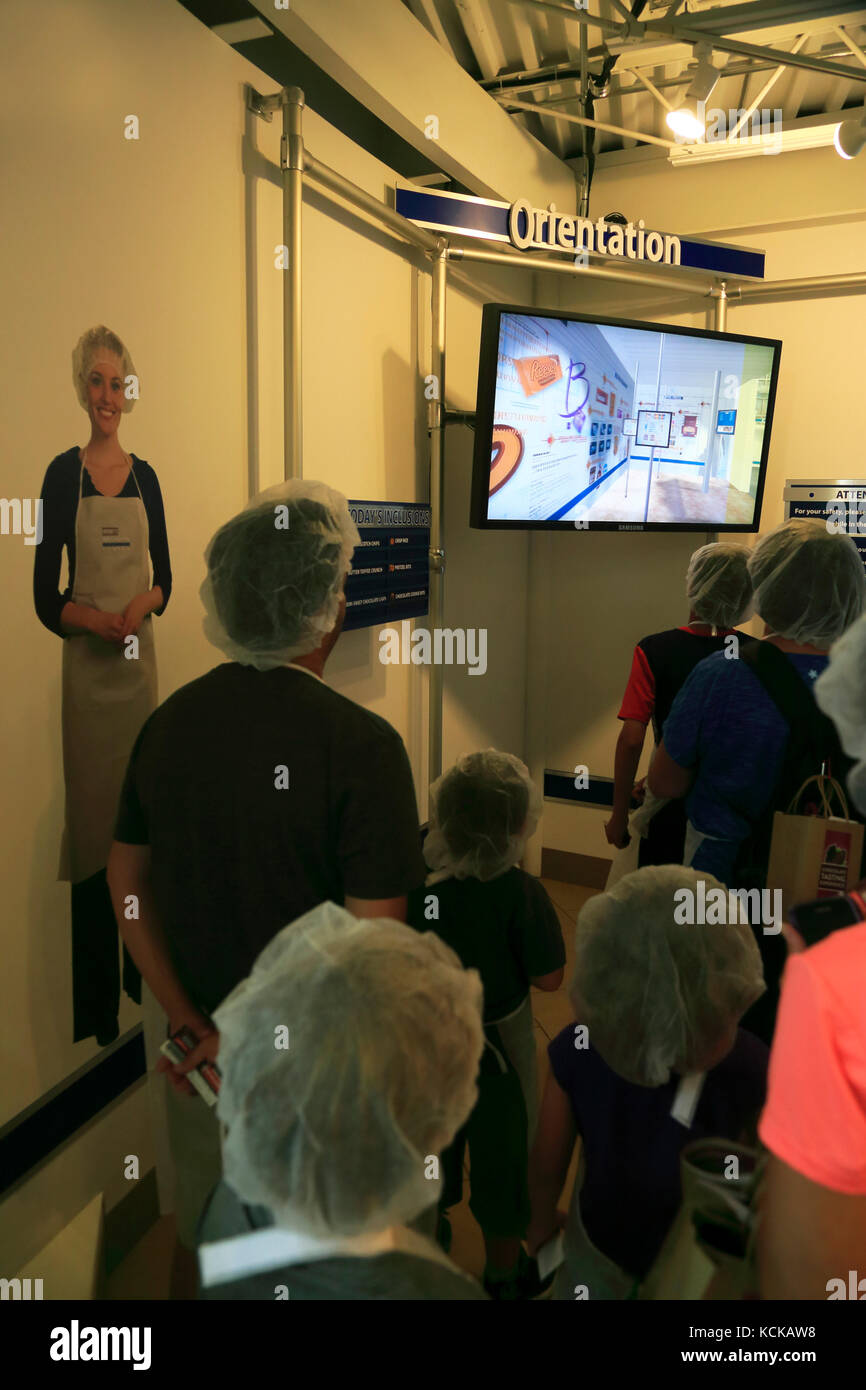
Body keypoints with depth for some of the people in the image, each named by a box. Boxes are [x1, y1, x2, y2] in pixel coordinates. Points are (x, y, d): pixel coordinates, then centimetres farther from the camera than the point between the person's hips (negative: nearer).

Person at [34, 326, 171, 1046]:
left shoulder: (145, 476, 10)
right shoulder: (64, 473, -2)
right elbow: (46, 596, -4)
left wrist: (143, 603, -9)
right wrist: (96, 620, -21)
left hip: (141, 660, 4)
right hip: (86, 664, -4)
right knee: (92, 819, 1)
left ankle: (140, 976, 28)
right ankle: (95, 1006, 14)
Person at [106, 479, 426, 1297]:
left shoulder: (169, 721, -7)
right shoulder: (360, 743, -25)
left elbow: (126, 882, -1)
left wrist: (194, 1024, -1)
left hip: (199, 1042, 5)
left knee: (200, 1235, 29)